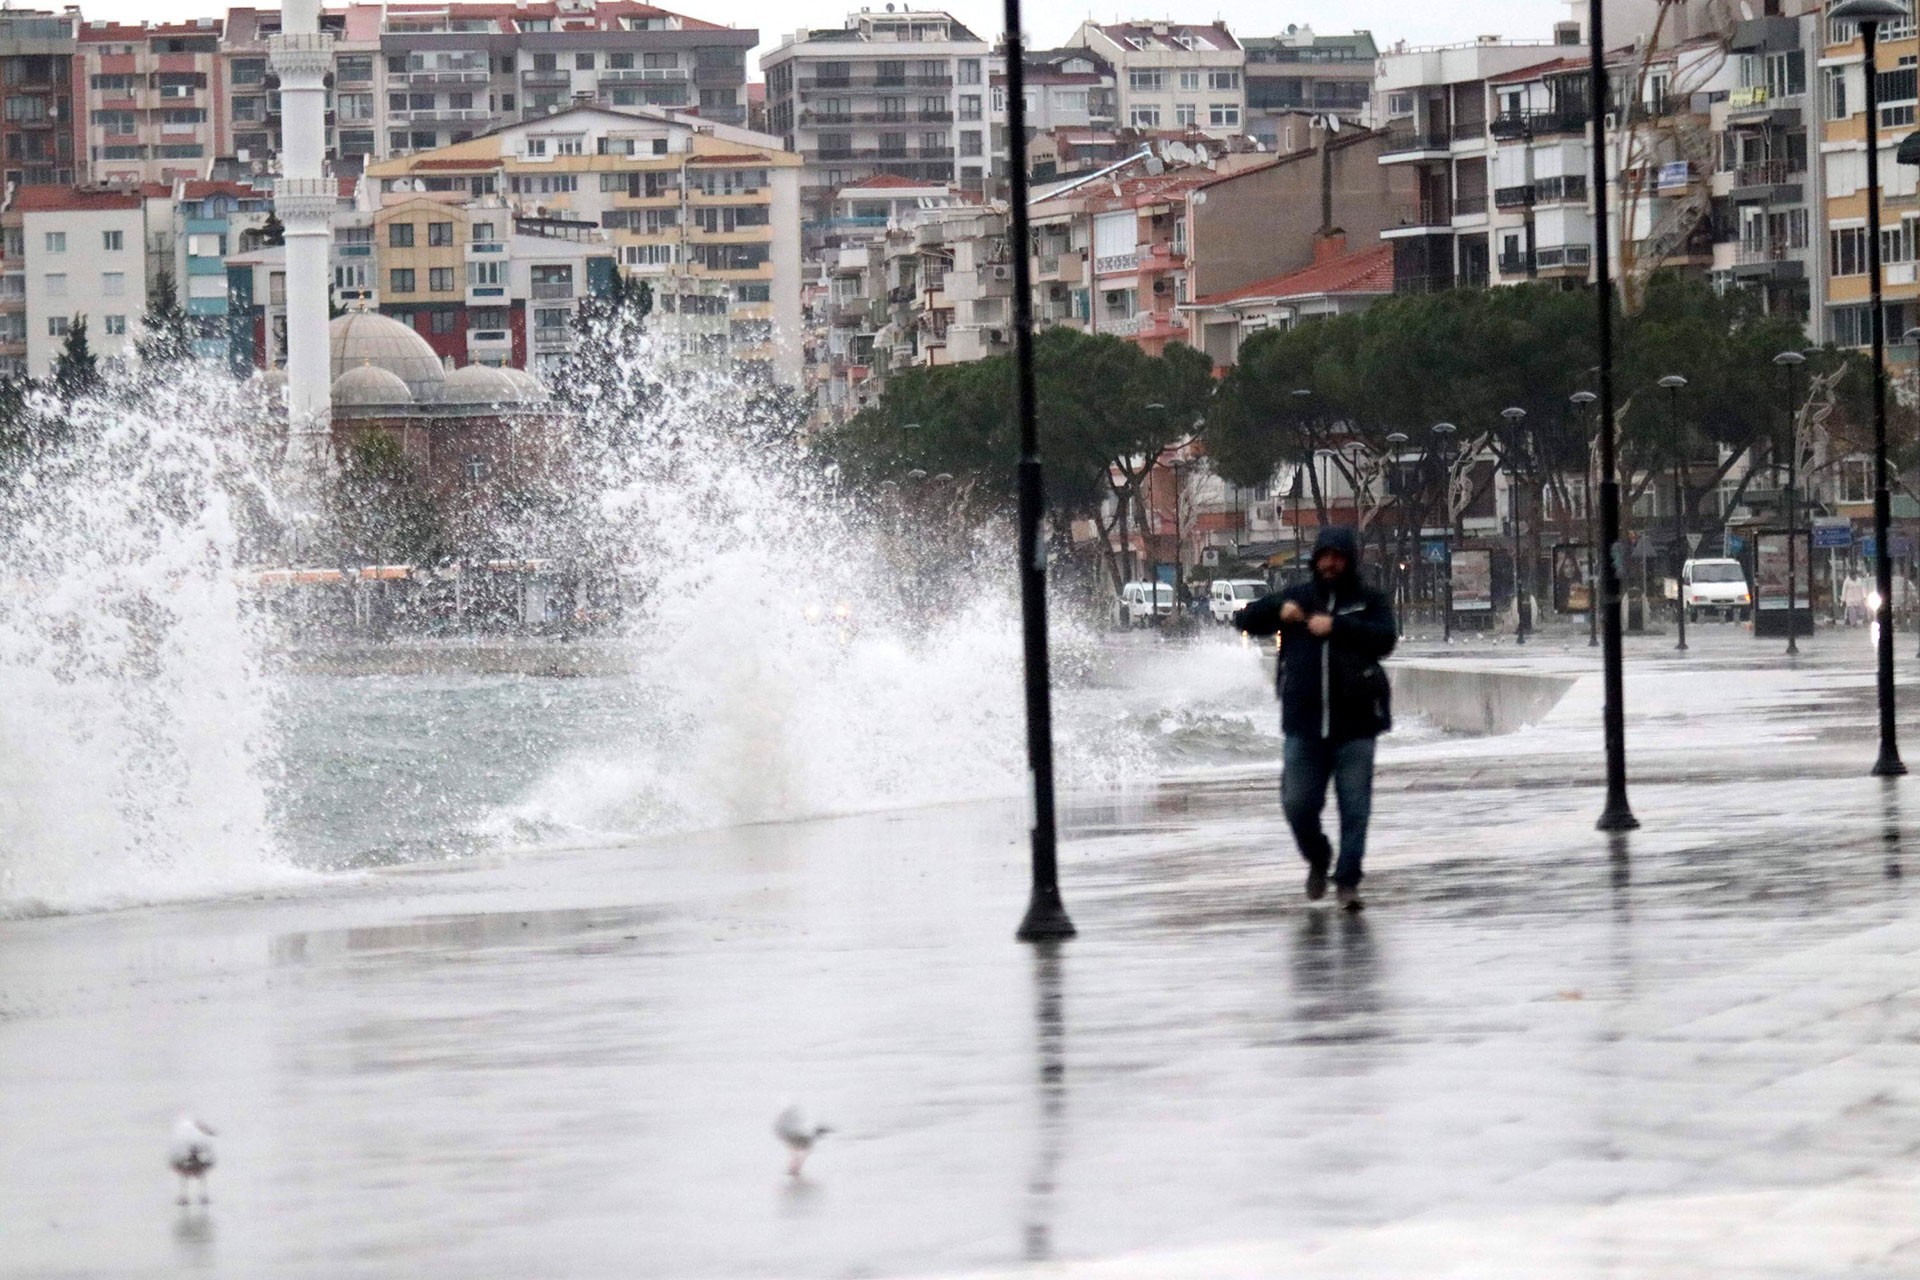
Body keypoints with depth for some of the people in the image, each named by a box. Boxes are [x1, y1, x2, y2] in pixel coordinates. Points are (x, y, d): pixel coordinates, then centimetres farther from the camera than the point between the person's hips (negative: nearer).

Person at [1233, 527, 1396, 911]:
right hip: (1304, 723, 2)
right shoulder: (1298, 596, 12)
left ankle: (1347, 879, 3)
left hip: (1355, 722, -2)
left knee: (1355, 806, -3)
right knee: (1298, 803, 2)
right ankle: (1317, 860, 28)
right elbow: (1245, 620, 11)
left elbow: (1384, 639, -14)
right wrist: (1278, 611, -9)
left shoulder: (1370, 602, 4)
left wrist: (1336, 626, -22)